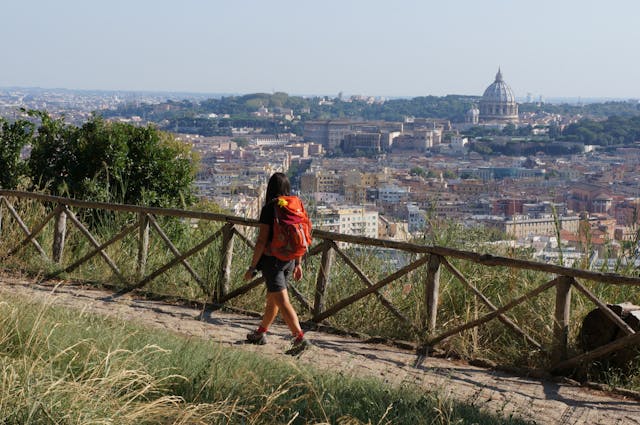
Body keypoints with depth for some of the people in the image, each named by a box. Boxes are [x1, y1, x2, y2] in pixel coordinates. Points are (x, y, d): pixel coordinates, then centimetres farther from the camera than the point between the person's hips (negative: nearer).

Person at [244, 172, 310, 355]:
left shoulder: (269, 208, -14)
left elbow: (262, 241, -16)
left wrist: (252, 267, -10)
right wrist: (298, 264, 17)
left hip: (272, 259, -7)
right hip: (289, 259, 7)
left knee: (282, 302, -9)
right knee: (272, 298, 21)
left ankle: (300, 338, -19)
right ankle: (260, 333, 36)